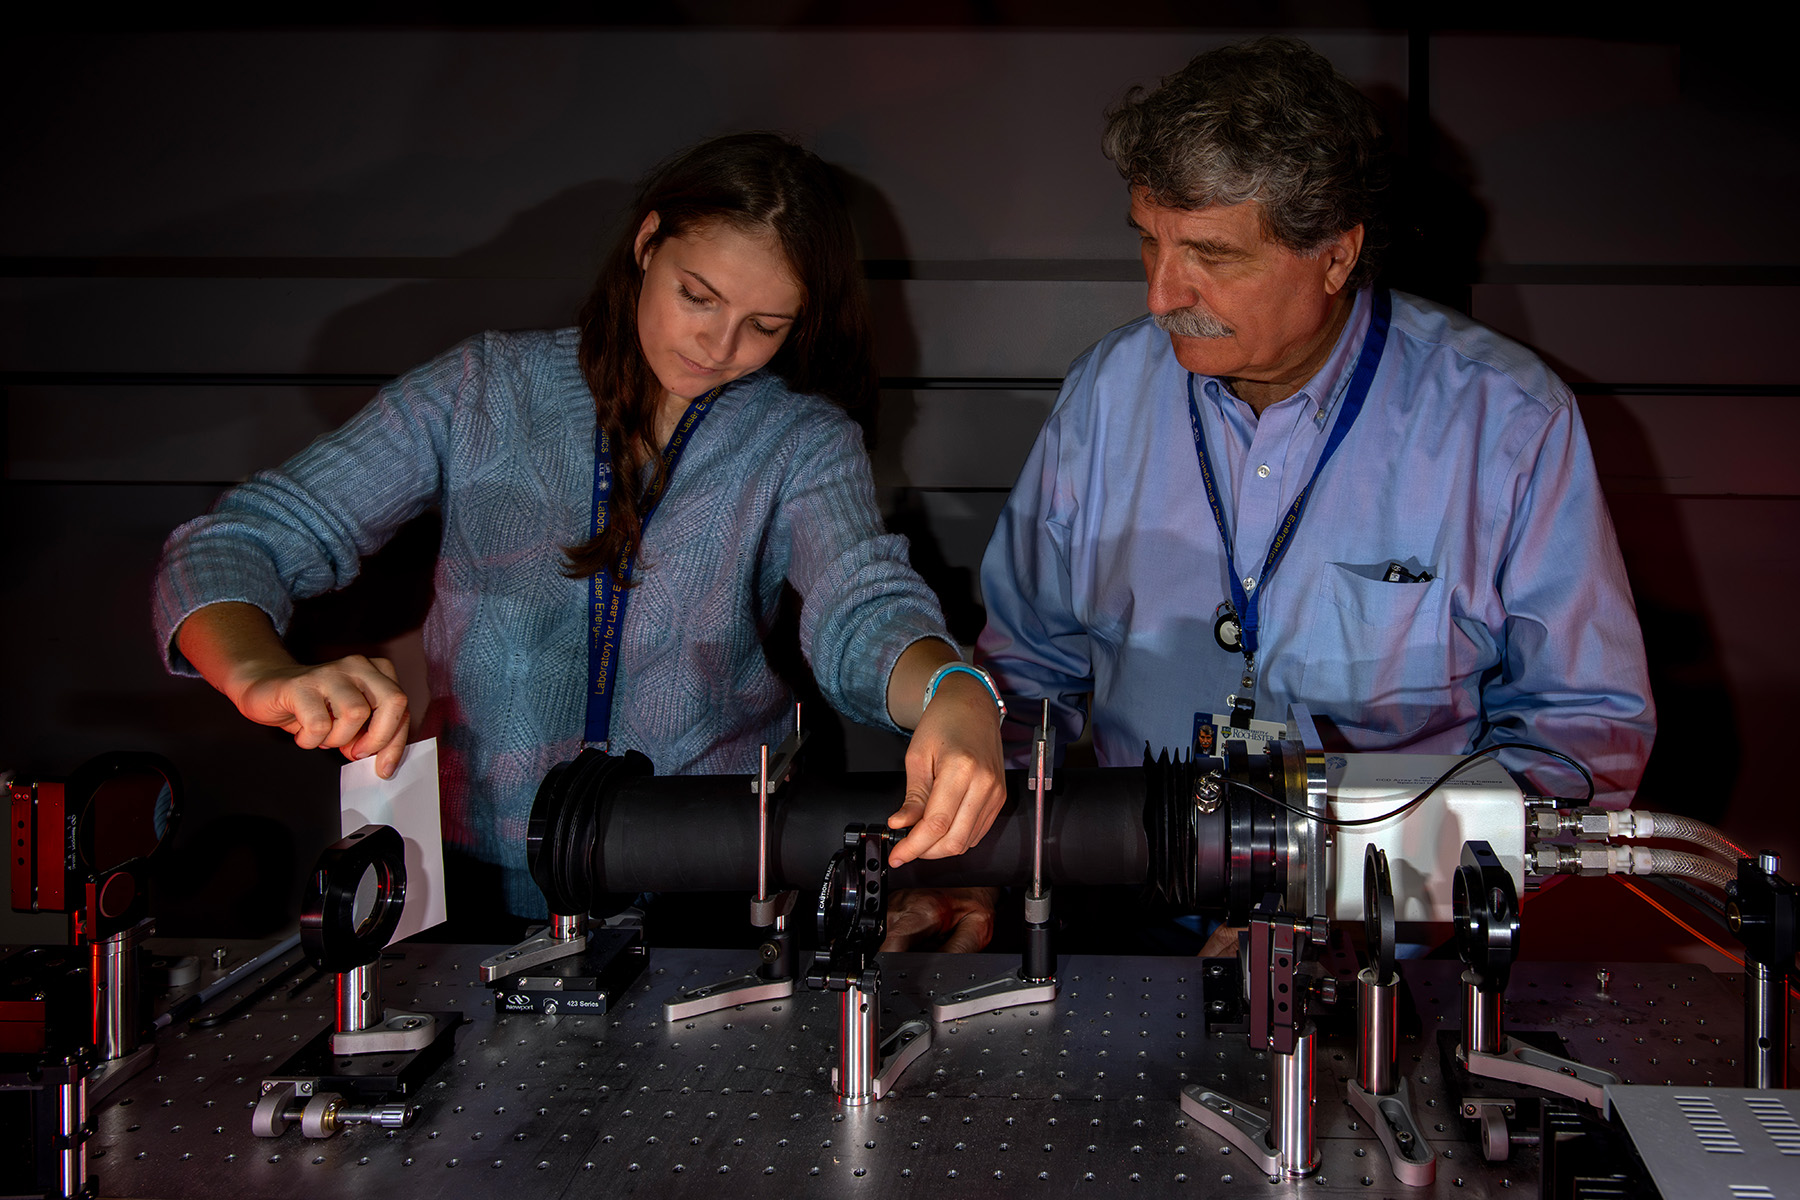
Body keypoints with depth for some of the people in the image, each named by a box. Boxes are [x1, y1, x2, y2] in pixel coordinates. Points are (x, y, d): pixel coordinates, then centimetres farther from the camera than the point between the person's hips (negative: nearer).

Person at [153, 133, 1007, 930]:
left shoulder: (801, 441, 5)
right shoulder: (484, 391, 5)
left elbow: (862, 611, -14)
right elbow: (231, 546, 1)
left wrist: (955, 695, -40)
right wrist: (265, 677, -24)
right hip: (481, 879, 0)